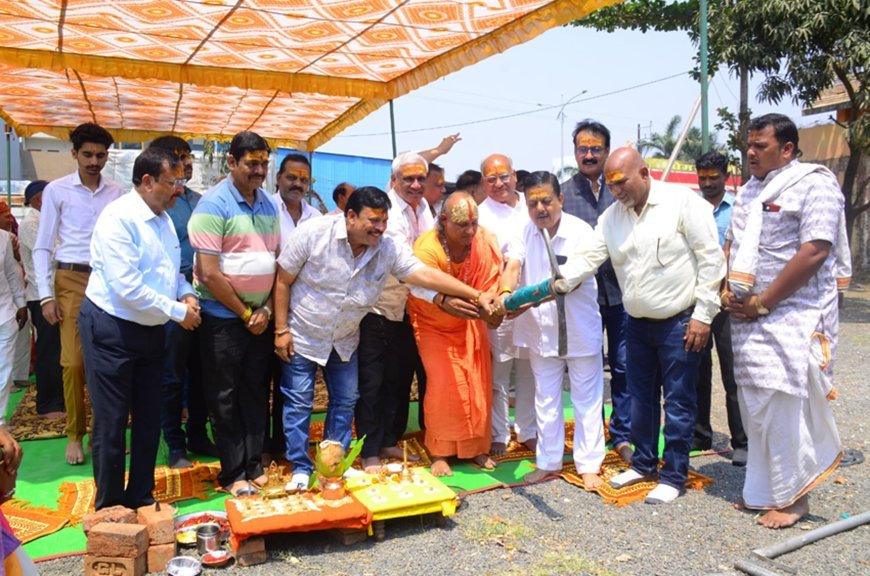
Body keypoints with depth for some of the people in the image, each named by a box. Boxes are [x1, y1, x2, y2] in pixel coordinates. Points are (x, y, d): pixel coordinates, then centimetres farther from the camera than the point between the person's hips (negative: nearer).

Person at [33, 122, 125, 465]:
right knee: (74, 362, -2)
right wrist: (46, 295, -5)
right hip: (71, 280, -1)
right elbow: (43, 247, 1)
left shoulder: (117, 193, 5)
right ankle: (74, 434, 14)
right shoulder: (56, 190, 0)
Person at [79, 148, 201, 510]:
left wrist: (186, 293, -2)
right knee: (111, 423, 4)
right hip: (111, 330, -8)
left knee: (149, 419, 15)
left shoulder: (164, 219, 8)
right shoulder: (119, 218, -19)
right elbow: (127, 288, -26)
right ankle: (109, 508, 21)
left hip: (151, 330, 8)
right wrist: (178, 311, -19)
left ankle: (141, 499, 30)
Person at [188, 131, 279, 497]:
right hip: (223, 318, -6)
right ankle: (233, 474, 17)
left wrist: (266, 309, -2)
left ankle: (254, 465, 25)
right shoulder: (214, 204, -12)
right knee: (225, 398, 5)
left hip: (260, 317, 6)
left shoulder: (268, 205, 7)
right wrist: (244, 313, -10)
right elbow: (209, 273, -17)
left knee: (255, 392, 13)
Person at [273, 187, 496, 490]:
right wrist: (281, 330, -14)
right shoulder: (314, 233, -22)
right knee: (299, 403, 2)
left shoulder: (389, 249, -14)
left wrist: (477, 295, -30)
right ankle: (300, 469, 19)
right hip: (301, 337, -3)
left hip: (344, 341, 4)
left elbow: (426, 274, -21)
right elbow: (283, 281, -14)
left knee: (345, 402, 10)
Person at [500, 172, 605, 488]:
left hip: (580, 329, -3)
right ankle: (548, 461, 29)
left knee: (586, 399, 7)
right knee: (546, 399, 15)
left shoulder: (580, 231, -16)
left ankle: (588, 465, 22)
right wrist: (506, 293, -41)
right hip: (541, 329, 4)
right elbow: (512, 266, -19)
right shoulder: (525, 231, -3)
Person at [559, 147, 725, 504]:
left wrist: (703, 315, -14)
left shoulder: (682, 202, -12)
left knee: (678, 402, 3)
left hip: (680, 323, -6)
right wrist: (560, 281, -22)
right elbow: (588, 257, -1)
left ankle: (673, 476, 18)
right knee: (641, 397, 16)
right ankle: (643, 464, 32)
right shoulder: (611, 216, 4)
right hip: (638, 323, 6)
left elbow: (711, 258, -13)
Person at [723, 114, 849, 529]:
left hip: (793, 318, -7)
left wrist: (762, 303, -16)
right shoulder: (749, 191, 17)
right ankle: (765, 490, 25)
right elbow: (732, 244, 23)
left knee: (785, 407, -5)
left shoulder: (814, 184, -7)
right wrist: (727, 289, 4)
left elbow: (815, 251, -17)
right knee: (757, 407, 11)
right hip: (749, 320, 7)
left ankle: (793, 497, 11)